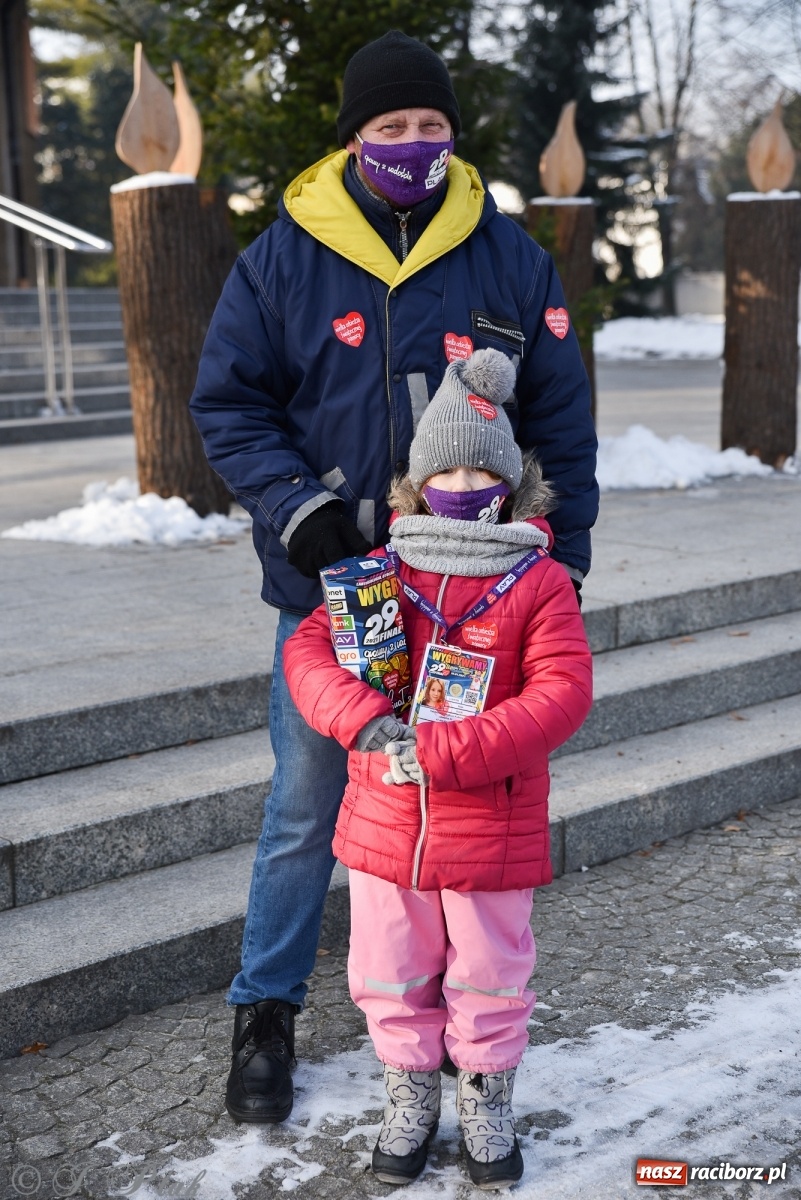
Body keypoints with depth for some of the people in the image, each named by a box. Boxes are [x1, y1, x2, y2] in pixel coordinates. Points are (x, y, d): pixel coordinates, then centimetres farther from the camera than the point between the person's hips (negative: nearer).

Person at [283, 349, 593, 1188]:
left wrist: (444, 752, -25)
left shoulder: (538, 583, -7)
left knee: (489, 978, 12)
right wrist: (366, 722, -23)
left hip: (492, 832, -2)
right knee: (391, 976, 14)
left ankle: (486, 1109, 34)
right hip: (384, 825, 2)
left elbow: (562, 693, -16)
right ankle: (410, 1100, 36)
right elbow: (310, 649, -3)